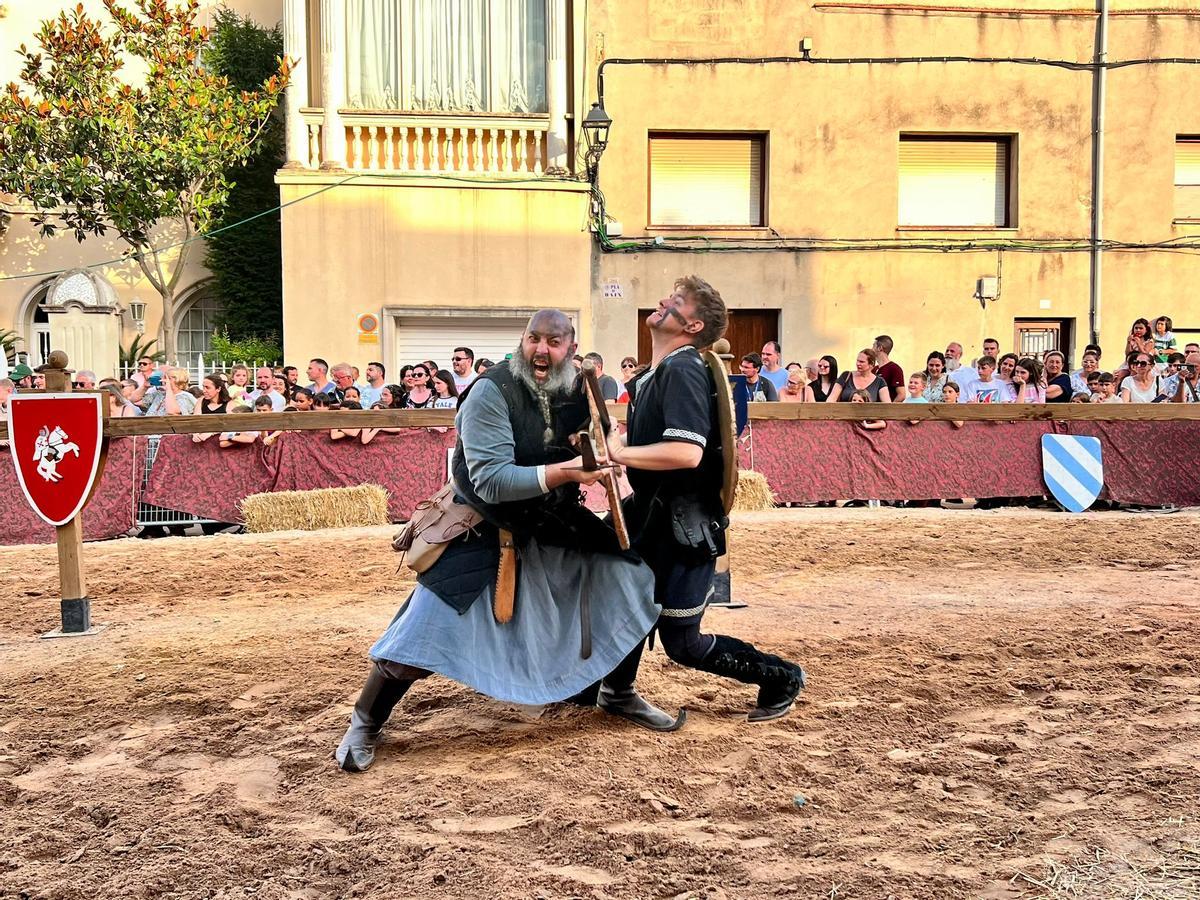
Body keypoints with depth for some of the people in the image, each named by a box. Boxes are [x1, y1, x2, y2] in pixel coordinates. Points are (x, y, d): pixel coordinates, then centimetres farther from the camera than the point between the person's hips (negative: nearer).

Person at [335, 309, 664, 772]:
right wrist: (562, 472, -40)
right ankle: (364, 725, 12)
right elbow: (490, 481, -30)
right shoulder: (492, 391, -23)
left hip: (553, 526, 6)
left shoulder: (578, 393, -6)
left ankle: (619, 692, 25)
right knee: (424, 629, -13)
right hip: (484, 529, -5)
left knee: (632, 581, 2)